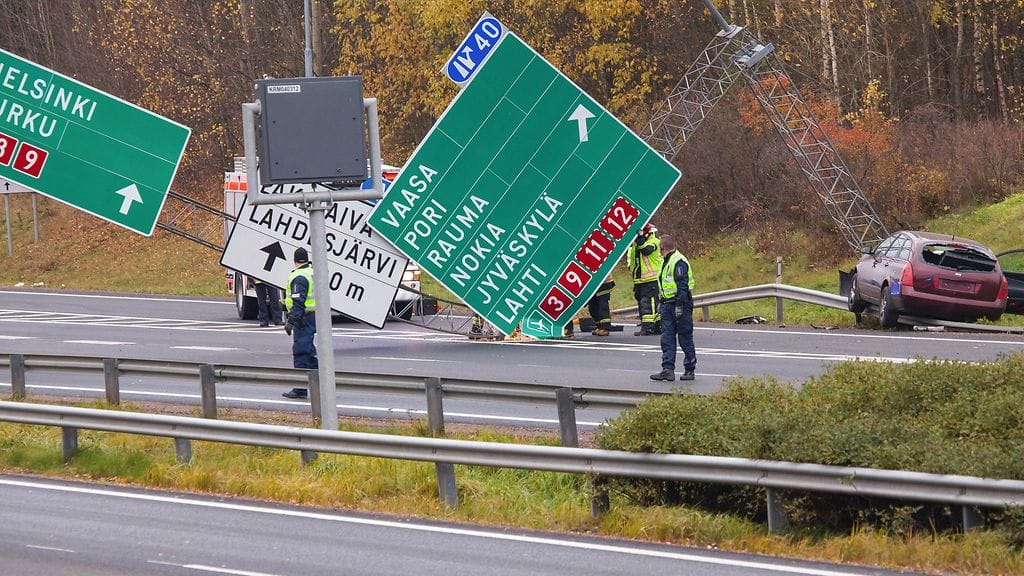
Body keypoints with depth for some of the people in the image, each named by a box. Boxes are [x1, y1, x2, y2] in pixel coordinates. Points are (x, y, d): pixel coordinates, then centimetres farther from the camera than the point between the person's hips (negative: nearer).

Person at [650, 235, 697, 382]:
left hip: (680, 303, -9)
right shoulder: (667, 262, 17)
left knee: (685, 338, 0)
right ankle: (668, 369, -2)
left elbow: (682, 285, -20)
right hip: (667, 305, 9)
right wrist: (663, 304, 22)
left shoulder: (679, 262, -14)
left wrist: (679, 305, -23)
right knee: (667, 338, 1)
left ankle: (690, 369, 7)